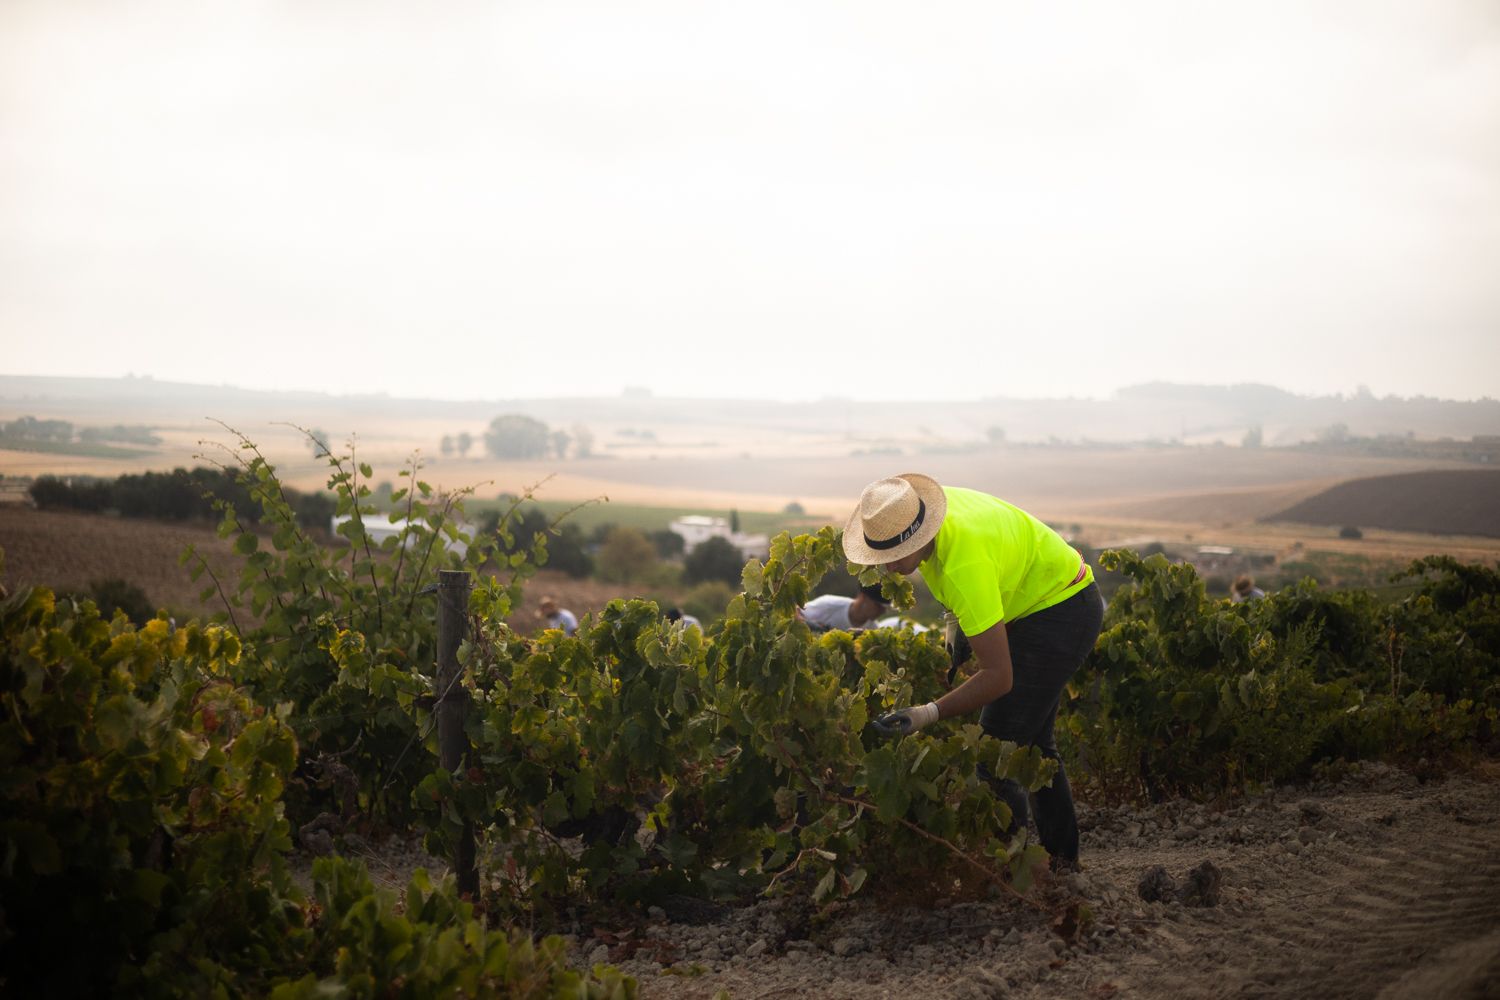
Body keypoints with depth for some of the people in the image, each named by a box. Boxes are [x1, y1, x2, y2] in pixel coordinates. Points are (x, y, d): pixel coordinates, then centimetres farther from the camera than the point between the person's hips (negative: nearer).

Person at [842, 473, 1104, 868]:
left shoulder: (964, 565, -39)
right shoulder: (914, 510, -13)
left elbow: (999, 676, -37)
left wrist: (931, 713, -43)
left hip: (1061, 610, -10)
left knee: (998, 743, -13)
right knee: (1032, 739, 19)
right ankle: (1060, 853, 30)